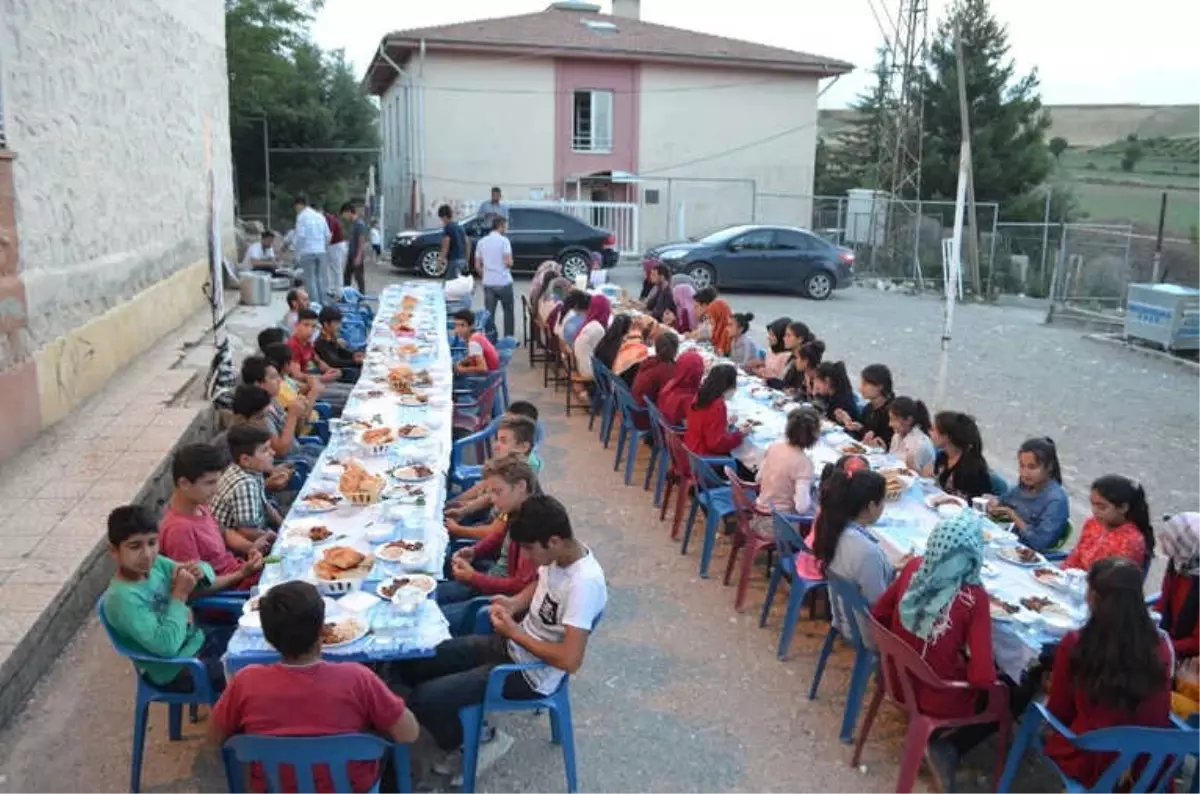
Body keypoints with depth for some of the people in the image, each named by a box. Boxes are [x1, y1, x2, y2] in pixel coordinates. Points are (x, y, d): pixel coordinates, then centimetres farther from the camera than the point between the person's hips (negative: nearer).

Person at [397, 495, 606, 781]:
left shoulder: (584, 583, -31)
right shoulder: (557, 554, -6)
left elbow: (570, 660, -31)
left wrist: (516, 632, -19)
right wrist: (514, 603, -5)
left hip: (532, 674, -9)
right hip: (512, 646, 9)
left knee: (422, 699, -16)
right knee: (411, 663, 6)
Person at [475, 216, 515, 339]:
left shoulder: (482, 242, 8)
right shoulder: (503, 241, -7)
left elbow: (477, 266, 9)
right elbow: (508, 262, -15)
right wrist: (510, 262, 7)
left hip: (488, 283, 4)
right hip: (503, 282, -4)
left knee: (489, 313, 6)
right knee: (508, 311, 10)